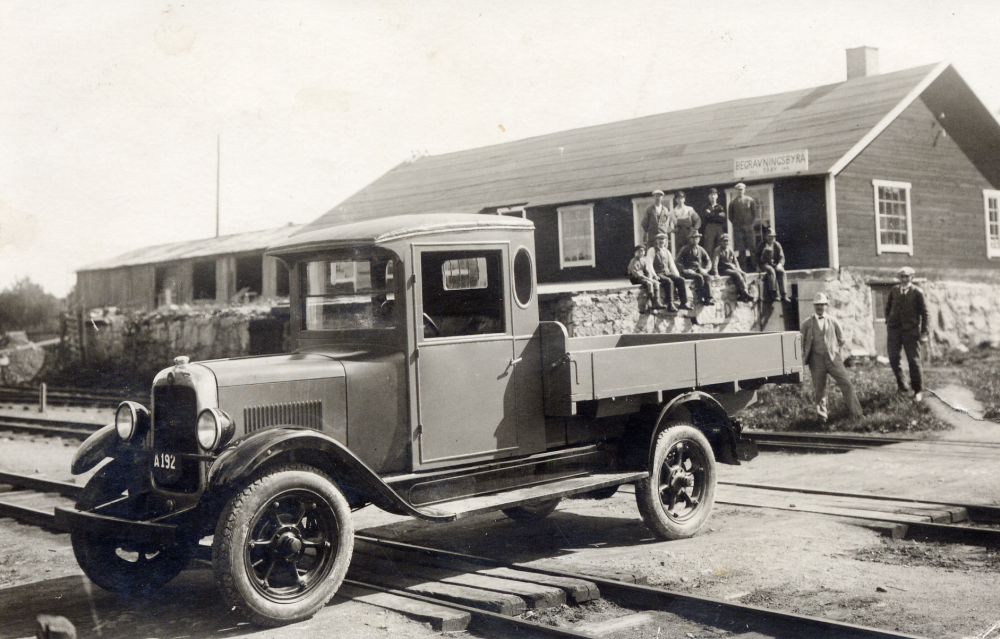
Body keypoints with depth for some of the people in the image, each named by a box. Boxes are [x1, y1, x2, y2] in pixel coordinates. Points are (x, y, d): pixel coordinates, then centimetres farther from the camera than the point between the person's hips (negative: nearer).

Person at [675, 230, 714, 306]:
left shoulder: (700, 249, 20)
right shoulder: (685, 249, 7)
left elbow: (708, 261, 21)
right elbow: (678, 261, 1)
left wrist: (705, 269, 1)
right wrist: (684, 270, -15)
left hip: (698, 270, 4)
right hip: (688, 271, -4)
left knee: (706, 277, -30)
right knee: (699, 277, -34)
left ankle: (708, 298, -38)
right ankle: (702, 297, -33)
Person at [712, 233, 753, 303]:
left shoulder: (730, 250, 15)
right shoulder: (718, 250, -4)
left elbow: (735, 261, 22)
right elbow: (714, 263, -13)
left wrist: (738, 269, 4)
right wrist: (716, 274, -24)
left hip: (731, 268, 6)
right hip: (722, 270, -6)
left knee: (743, 274, -18)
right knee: (736, 274, -29)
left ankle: (740, 295, -26)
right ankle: (744, 292, -27)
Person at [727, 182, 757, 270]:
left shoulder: (750, 200, 8)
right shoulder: (733, 202, 6)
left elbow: (754, 213, 12)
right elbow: (730, 216, 10)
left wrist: (750, 222, 4)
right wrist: (735, 223, 2)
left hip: (748, 226, 1)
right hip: (737, 228, -1)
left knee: (751, 246, -2)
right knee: (739, 248, -7)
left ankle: (750, 266, 3)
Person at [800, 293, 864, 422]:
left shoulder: (833, 322, 9)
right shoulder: (807, 324, 6)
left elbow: (842, 340, 20)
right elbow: (802, 343, 13)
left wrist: (835, 350, 13)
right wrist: (804, 360, 9)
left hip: (833, 358, 1)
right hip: (817, 360, -1)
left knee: (847, 384, -7)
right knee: (819, 389, 1)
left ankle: (855, 412, 3)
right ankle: (821, 415, 18)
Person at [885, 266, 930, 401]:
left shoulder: (917, 292, -3)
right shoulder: (894, 290, 8)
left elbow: (925, 313, -1)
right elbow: (888, 307, 19)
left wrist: (924, 332, -6)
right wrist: (888, 322, 9)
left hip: (911, 330, -3)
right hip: (894, 329, 3)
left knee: (914, 360, -2)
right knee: (893, 358, 3)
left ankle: (918, 391, 9)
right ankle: (900, 383, 26)